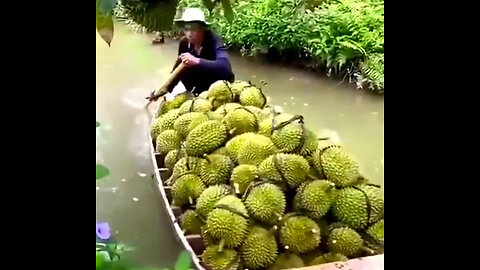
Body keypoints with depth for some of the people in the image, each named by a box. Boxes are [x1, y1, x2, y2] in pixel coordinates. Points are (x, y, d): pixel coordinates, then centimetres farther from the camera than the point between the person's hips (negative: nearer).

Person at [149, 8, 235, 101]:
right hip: (202, 86, 5)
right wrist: (165, 90, -11)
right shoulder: (184, 42, -13)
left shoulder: (213, 41, -28)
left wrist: (196, 61, -53)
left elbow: (225, 66, -45)